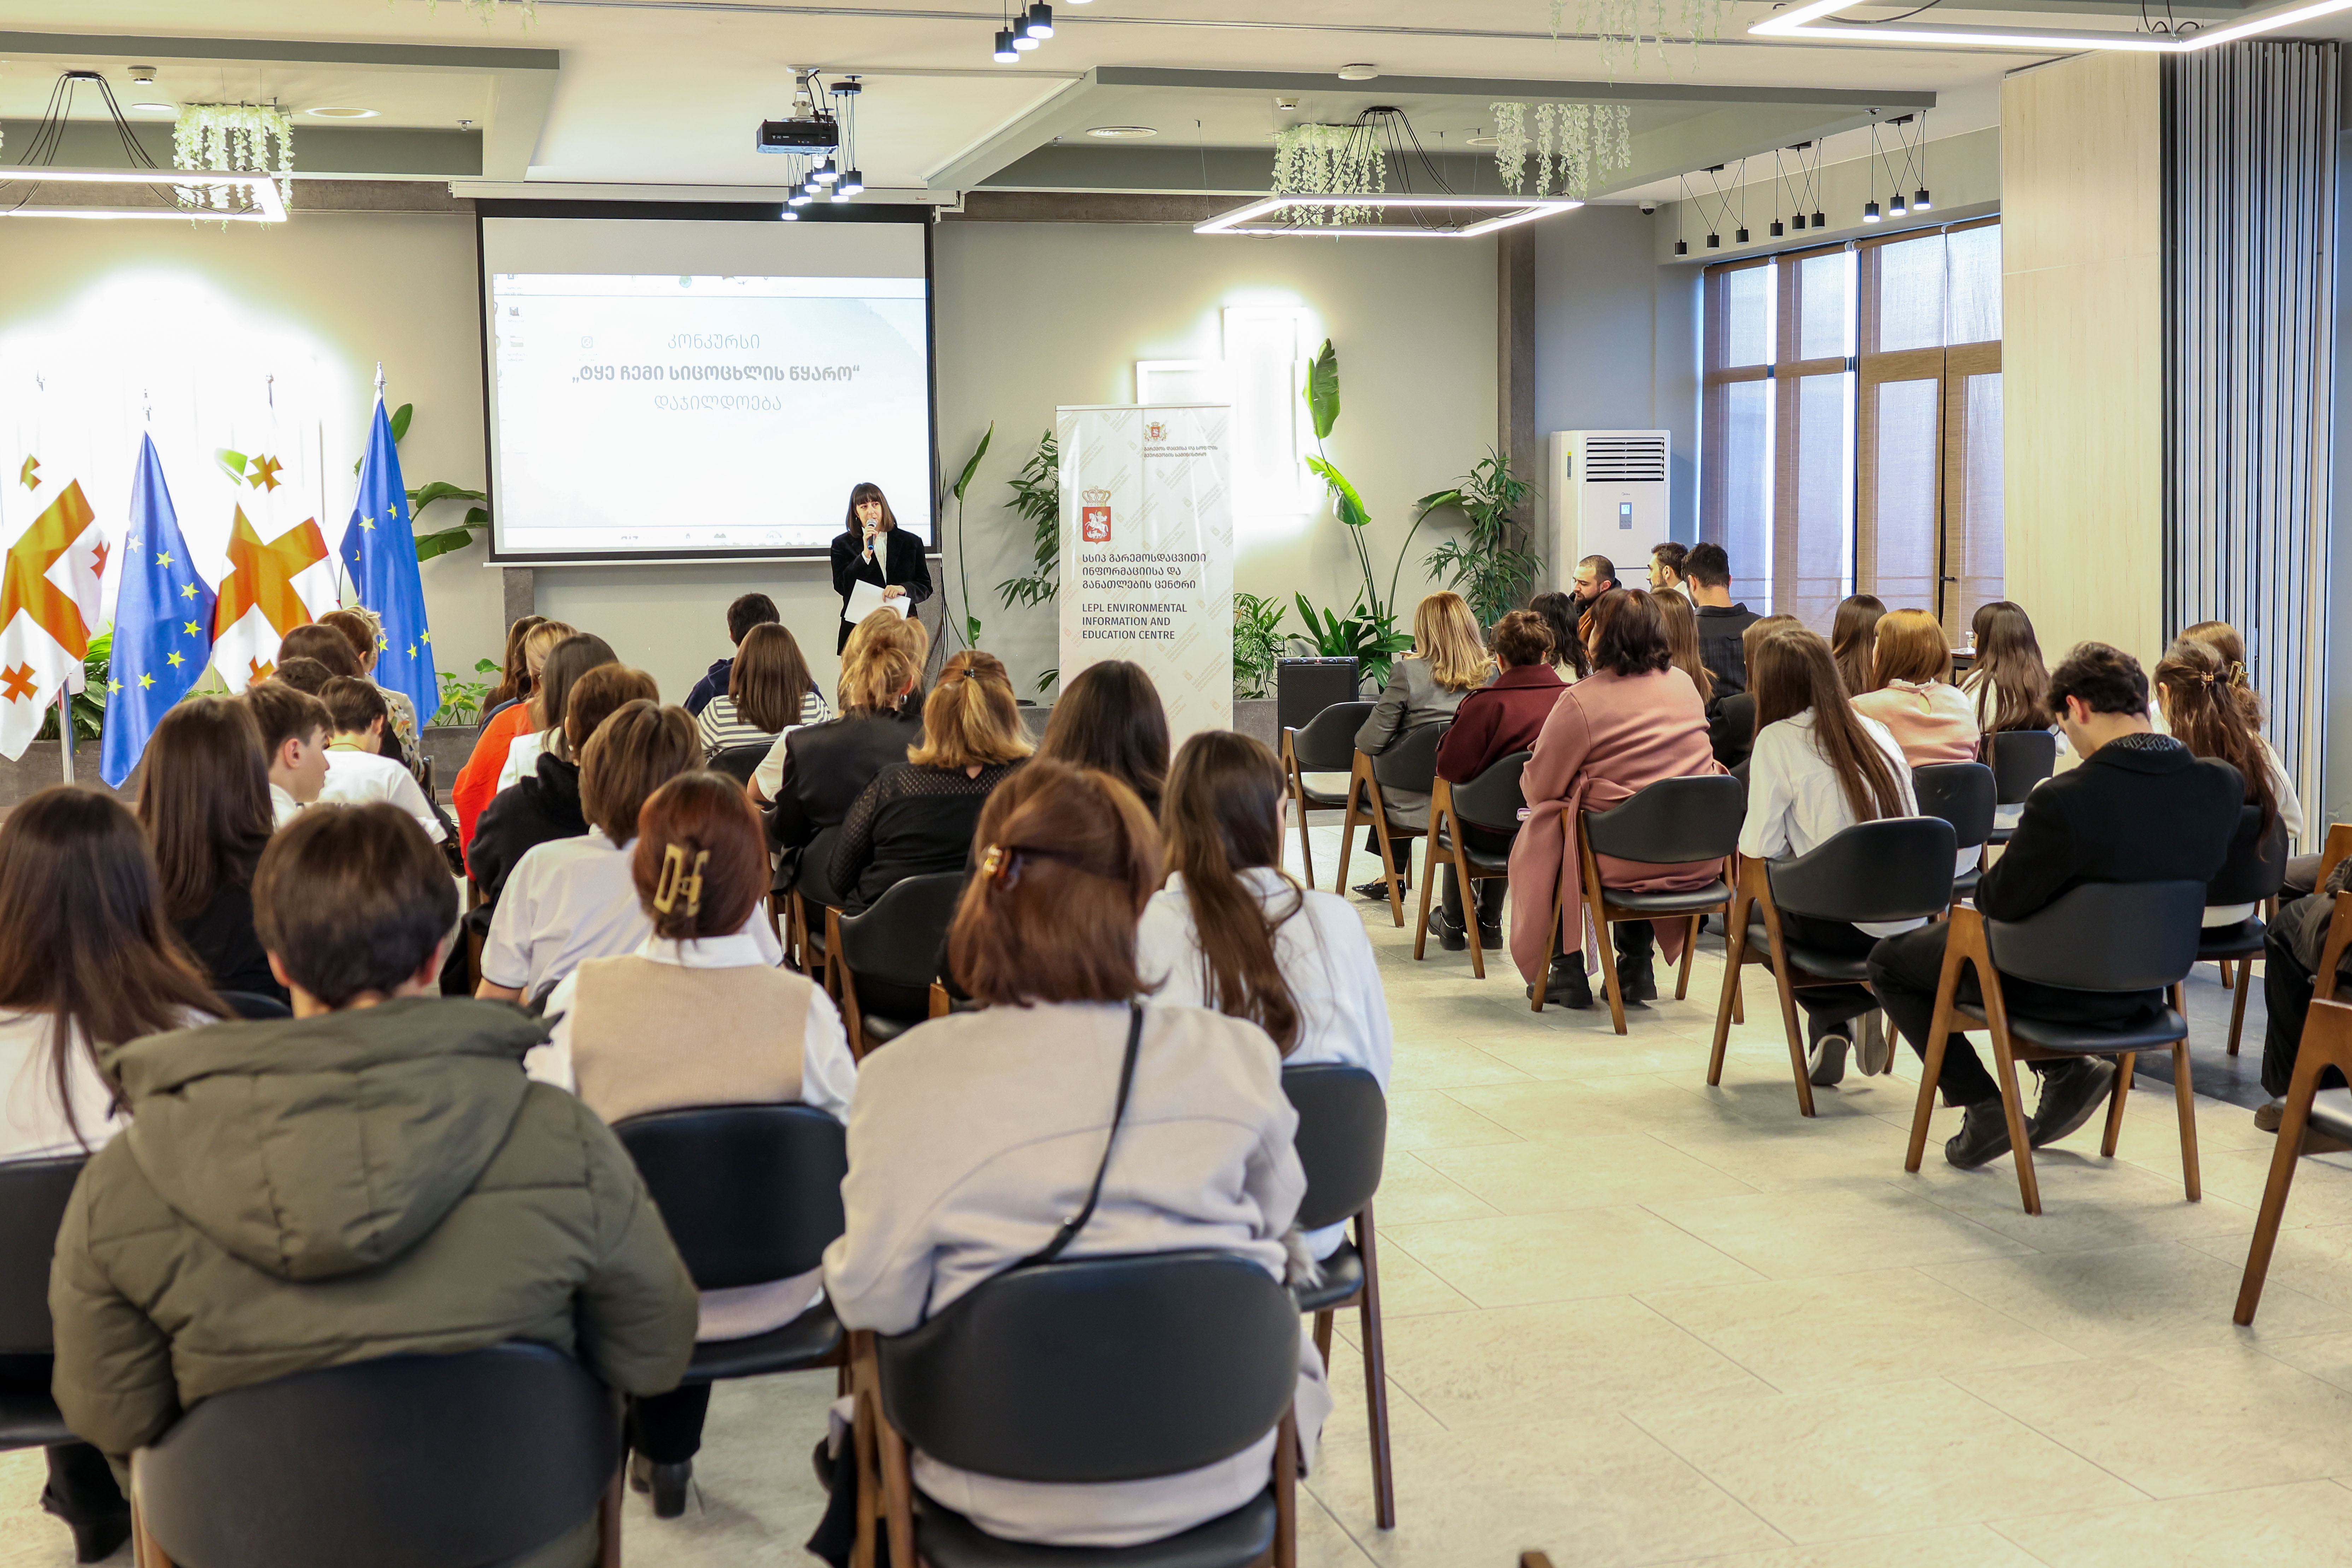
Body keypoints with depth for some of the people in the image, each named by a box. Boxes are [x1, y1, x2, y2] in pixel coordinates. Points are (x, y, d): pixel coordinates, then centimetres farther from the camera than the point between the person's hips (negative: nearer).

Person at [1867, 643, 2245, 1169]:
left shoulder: (2063, 800, -32)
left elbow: (2000, 902, -19)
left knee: (1890, 960, 17)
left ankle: (1983, 1106, 9)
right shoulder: (2224, 784, -13)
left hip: (2058, 989, -7)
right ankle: (2069, 1069, 19)